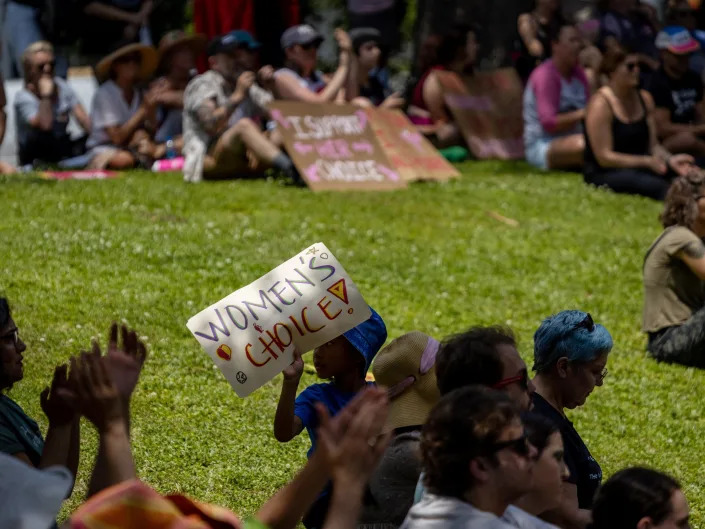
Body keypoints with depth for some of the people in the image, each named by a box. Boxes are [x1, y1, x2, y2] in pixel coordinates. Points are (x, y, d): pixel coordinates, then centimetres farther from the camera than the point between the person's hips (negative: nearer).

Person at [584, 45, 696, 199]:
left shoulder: (645, 99, 10)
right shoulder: (600, 104, -12)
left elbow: (653, 145, 9)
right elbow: (604, 157, -15)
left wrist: (670, 159, -13)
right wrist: (647, 161, -21)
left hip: (637, 167, 7)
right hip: (603, 174, -7)